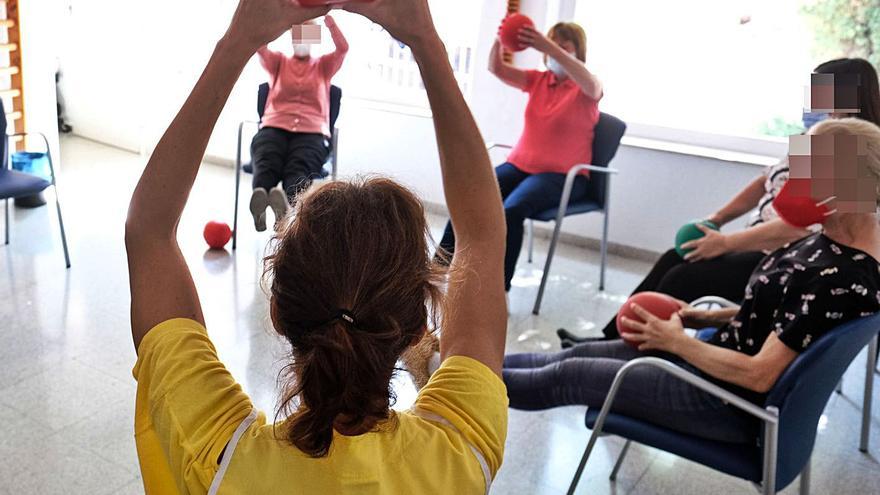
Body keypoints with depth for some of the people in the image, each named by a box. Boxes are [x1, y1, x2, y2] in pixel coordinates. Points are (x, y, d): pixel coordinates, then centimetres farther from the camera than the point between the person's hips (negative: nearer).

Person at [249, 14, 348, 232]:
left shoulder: (323, 65, 26)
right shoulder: (278, 62, 27)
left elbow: (343, 48, 5)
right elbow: (260, 47, 5)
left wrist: (327, 16, -3)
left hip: (312, 132, -1)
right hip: (274, 128, 1)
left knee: (299, 168, -36)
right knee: (267, 164, -35)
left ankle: (288, 208, -66)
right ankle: (260, 196, -65)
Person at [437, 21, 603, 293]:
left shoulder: (587, 89, -1)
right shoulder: (537, 80, 12)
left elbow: (590, 83, -27)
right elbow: (496, 68, 0)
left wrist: (549, 47, -38)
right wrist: (499, 40, -23)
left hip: (562, 175, -4)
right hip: (520, 165, 5)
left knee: (512, 209, -34)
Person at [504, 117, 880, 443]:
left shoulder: (843, 278, -31)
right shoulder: (835, 240, -2)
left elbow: (759, 375, -28)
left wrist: (676, 341, -15)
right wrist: (707, 317, 5)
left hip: (730, 405, -8)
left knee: (569, 375, 1)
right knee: (582, 354, 13)